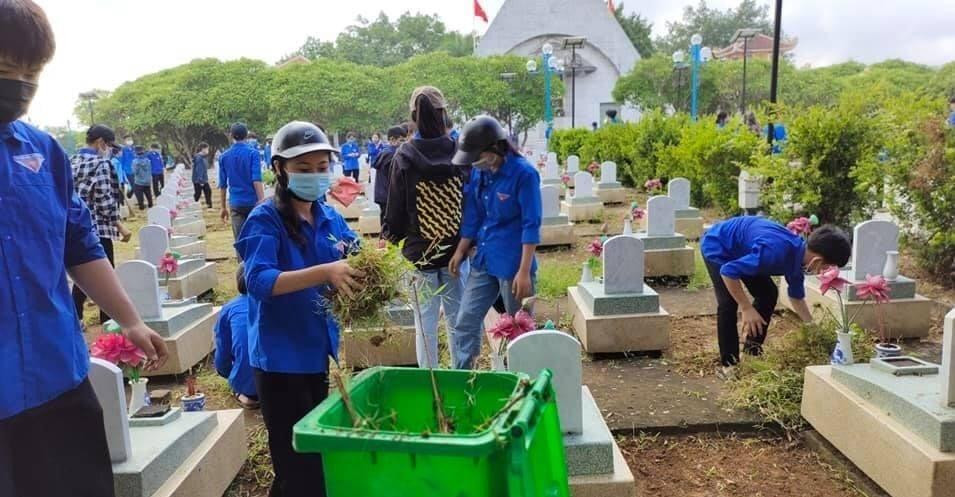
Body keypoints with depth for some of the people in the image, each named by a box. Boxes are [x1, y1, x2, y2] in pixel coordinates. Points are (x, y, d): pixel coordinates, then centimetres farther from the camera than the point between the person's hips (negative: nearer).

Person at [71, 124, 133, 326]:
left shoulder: (72, 162, 10)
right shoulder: (101, 163, -13)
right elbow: (105, 201, -17)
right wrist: (120, 226, -12)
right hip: (97, 228, -8)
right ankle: (108, 321, 9)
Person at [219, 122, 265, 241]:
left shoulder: (224, 157, 5)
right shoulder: (253, 153, -6)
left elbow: (223, 185, 8)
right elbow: (256, 180, -15)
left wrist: (224, 207, 16)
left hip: (235, 204, 2)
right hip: (253, 202, -2)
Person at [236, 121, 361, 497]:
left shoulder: (330, 218, 4)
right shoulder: (265, 219, -13)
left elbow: (356, 262, 3)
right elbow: (259, 281, -26)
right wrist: (325, 272, -38)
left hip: (320, 350, 6)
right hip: (281, 357, -6)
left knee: (322, 453, 21)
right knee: (298, 464, 2)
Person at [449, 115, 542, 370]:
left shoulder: (523, 173, -16)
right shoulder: (478, 171, 3)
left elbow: (531, 226, -17)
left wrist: (524, 272, -19)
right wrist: (460, 251, 13)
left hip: (513, 265, -6)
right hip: (483, 261, 6)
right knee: (465, 323, 8)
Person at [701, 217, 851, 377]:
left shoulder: (798, 254, -9)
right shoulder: (776, 253, -38)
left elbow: (796, 296, 8)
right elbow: (728, 271, -35)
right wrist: (746, 308, -28)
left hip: (739, 249, 9)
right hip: (716, 246, -9)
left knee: (768, 293, 6)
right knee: (728, 302, -19)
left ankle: (752, 350, 17)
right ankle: (728, 364, -8)